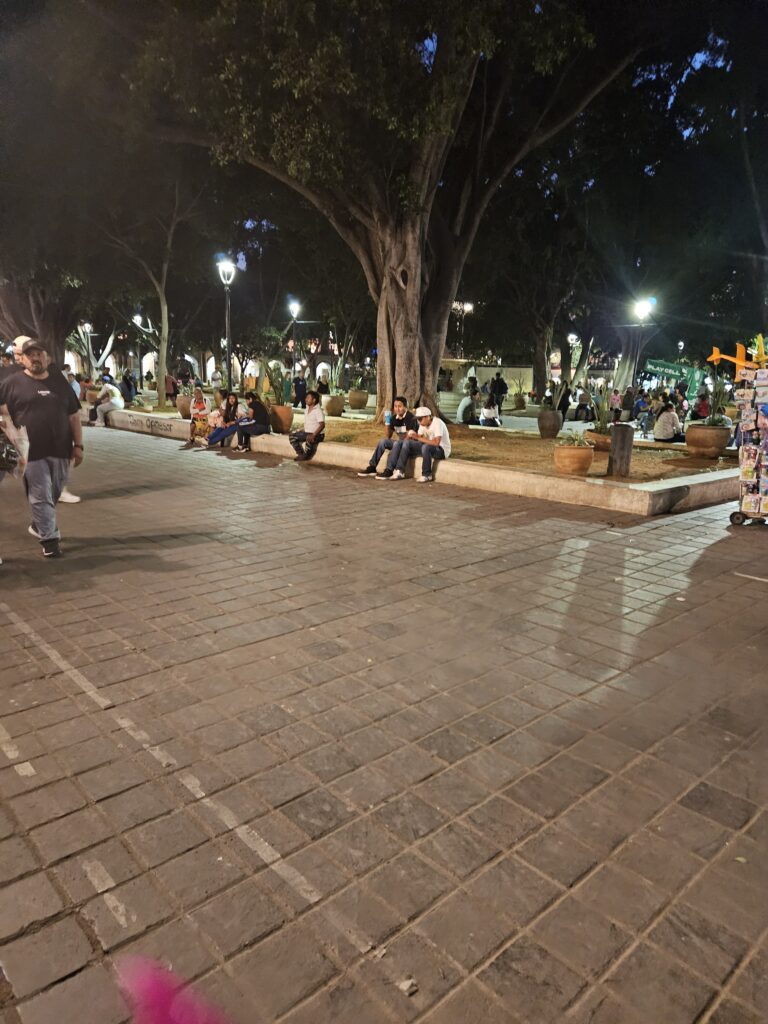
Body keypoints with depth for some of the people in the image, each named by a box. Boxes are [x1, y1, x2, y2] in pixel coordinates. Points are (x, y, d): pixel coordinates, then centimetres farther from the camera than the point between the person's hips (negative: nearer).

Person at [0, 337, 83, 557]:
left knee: (53, 495, 14)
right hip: (31, 452, -3)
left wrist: (78, 445, 5)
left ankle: (38, 525, 36)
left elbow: (74, 416, 12)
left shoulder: (60, 382, 12)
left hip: (60, 450, 4)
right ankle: (49, 538, 4)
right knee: (40, 497, -3)